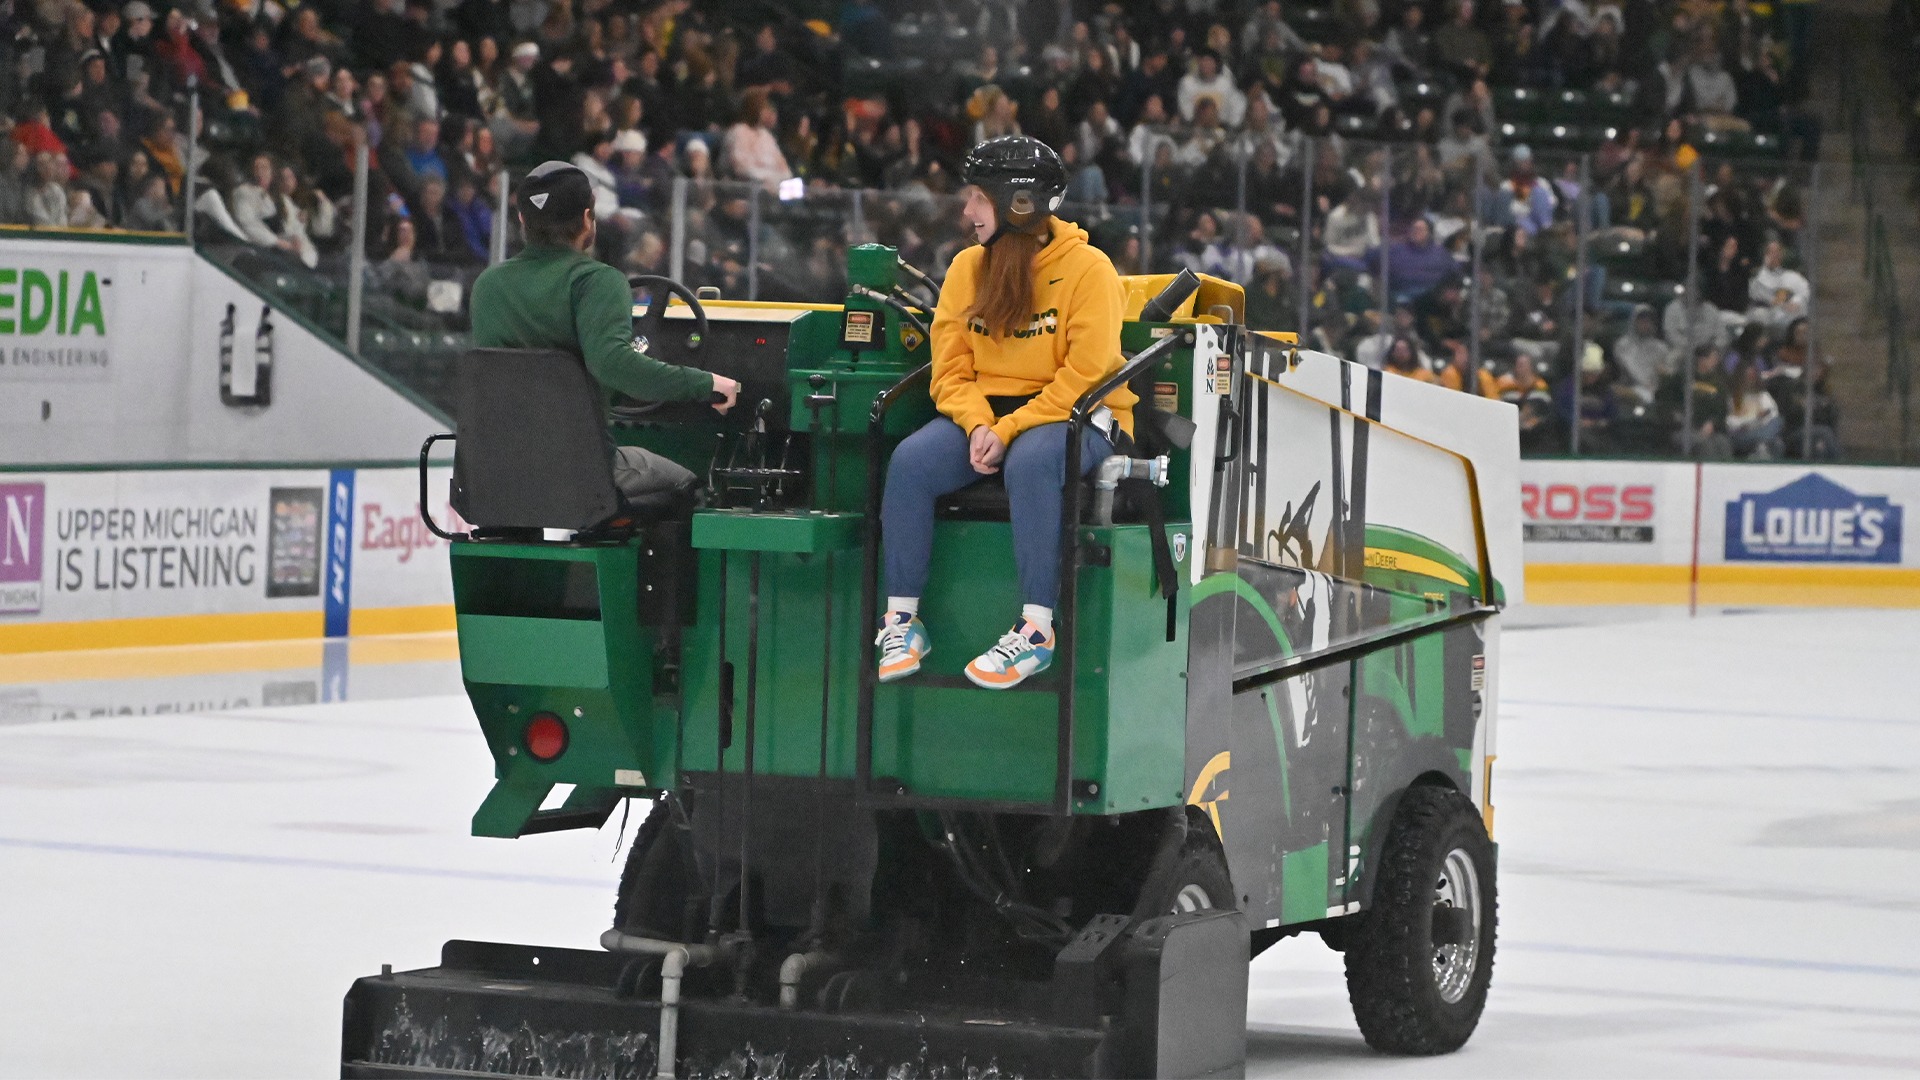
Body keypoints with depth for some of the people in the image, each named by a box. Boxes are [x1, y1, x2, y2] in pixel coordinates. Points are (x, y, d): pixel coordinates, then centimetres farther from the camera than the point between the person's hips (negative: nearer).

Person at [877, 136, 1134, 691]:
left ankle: (1035, 631, -35)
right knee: (909, 461, -22)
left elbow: (1085, 376, -16)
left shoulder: (1087, 268, -9)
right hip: (985, 411, 5)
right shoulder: (967, 267, 7)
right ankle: (902, 620, -14)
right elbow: (950, 368, 5)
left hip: (1077, 416, -5)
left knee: (1029, 462, -38)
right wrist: (978, 425, -16)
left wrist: (1009, 430, -22)